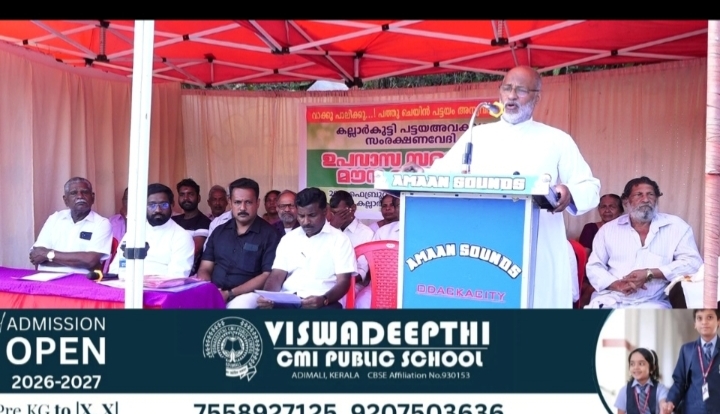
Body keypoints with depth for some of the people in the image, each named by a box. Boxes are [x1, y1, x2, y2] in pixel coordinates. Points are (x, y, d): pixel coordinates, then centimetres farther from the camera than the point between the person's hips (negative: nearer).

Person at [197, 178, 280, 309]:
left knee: (239, 305, -35)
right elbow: (205, 269, 13)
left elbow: (268, 276, -8)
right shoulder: (219, 232, 14)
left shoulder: (269, 234, -1)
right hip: (213, 294, 4)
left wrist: (229, 293, -14)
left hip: (246, 295, -4)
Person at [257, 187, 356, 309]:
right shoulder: (288, 239, 16)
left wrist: (323, 300, -23)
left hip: (322, 303, -2)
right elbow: (277, 276, 10)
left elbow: (343, 281, -3)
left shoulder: (339, 239, 5)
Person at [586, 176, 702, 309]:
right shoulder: (608, 229, 13)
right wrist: (616, 284, -11)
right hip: (610, 299, 1)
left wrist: (650, 274, -12)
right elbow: (594, 266, 10)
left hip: (652, 303, -1)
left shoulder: (676, 226, 8)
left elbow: (693, 263, 0)